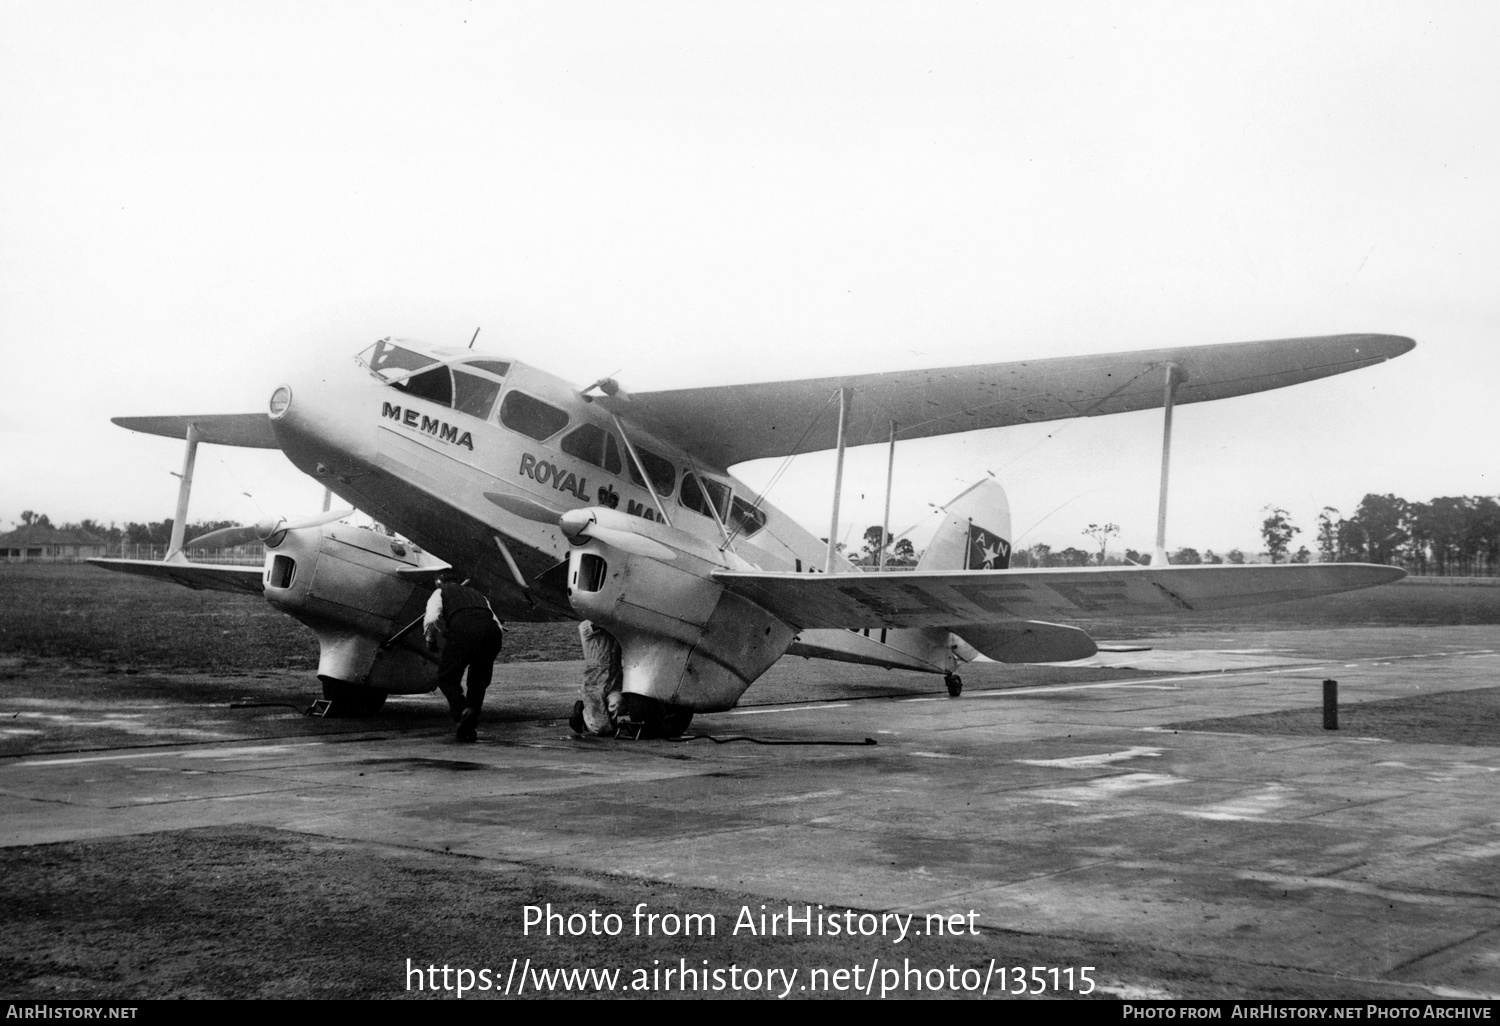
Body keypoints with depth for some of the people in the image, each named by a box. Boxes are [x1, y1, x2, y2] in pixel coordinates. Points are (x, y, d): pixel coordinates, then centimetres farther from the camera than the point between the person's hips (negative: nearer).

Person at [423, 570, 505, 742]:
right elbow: (500, 629, 30)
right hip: (492, 632, 4)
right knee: (478, 682, 21)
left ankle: (462, 710, -14)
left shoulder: (440, 592, 27)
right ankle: (469, 728, 12)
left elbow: (431, 619, 5)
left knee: (446, 678, 11)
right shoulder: (478, 595, 40)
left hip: (463, 631, -4)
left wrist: (431, 640, 21)